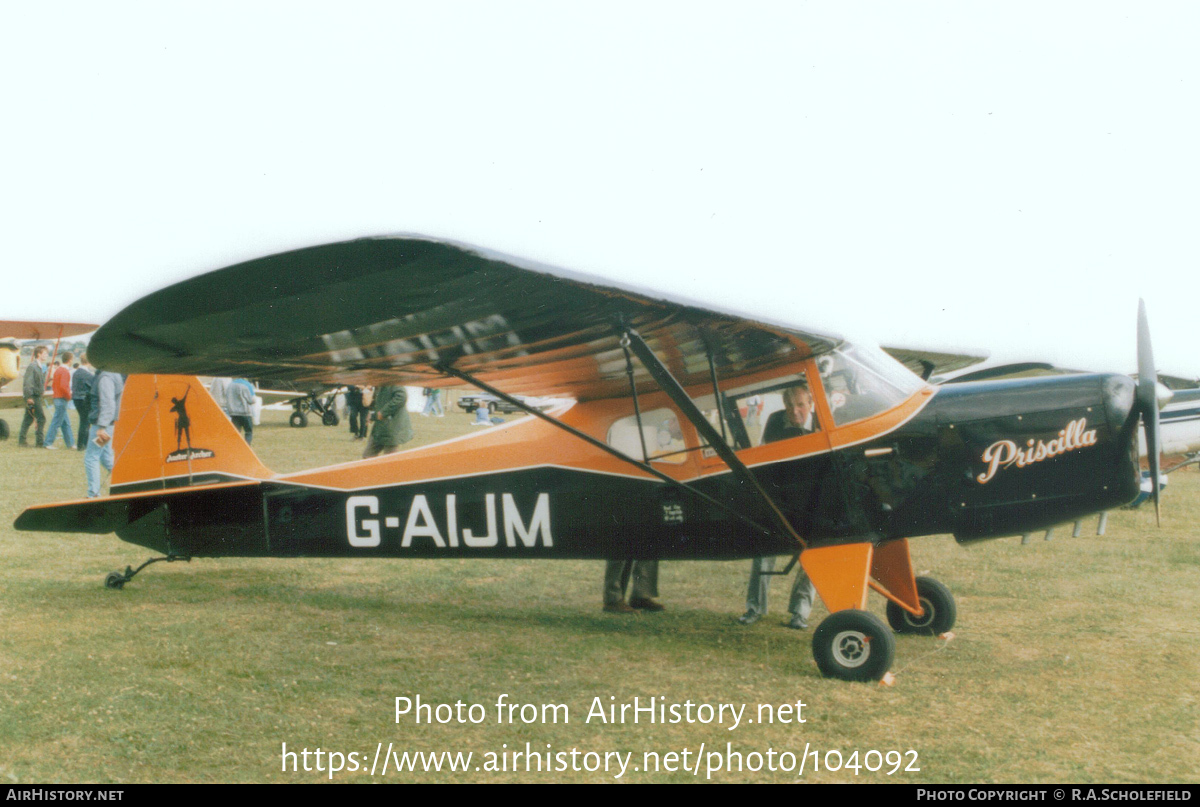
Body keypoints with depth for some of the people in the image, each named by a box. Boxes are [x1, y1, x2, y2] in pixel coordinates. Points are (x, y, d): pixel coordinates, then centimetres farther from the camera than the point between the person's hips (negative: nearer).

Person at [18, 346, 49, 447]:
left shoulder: (42, 367, 15)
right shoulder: (32, 366, -13)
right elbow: (28, 382, -17)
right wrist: (29, 397, -21)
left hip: (37, 396, 9)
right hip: (32, 396, -9)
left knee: (28, 418, 12)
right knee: (41, 418, -10)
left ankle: (21, 440, 18)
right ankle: (39, 442, -7)